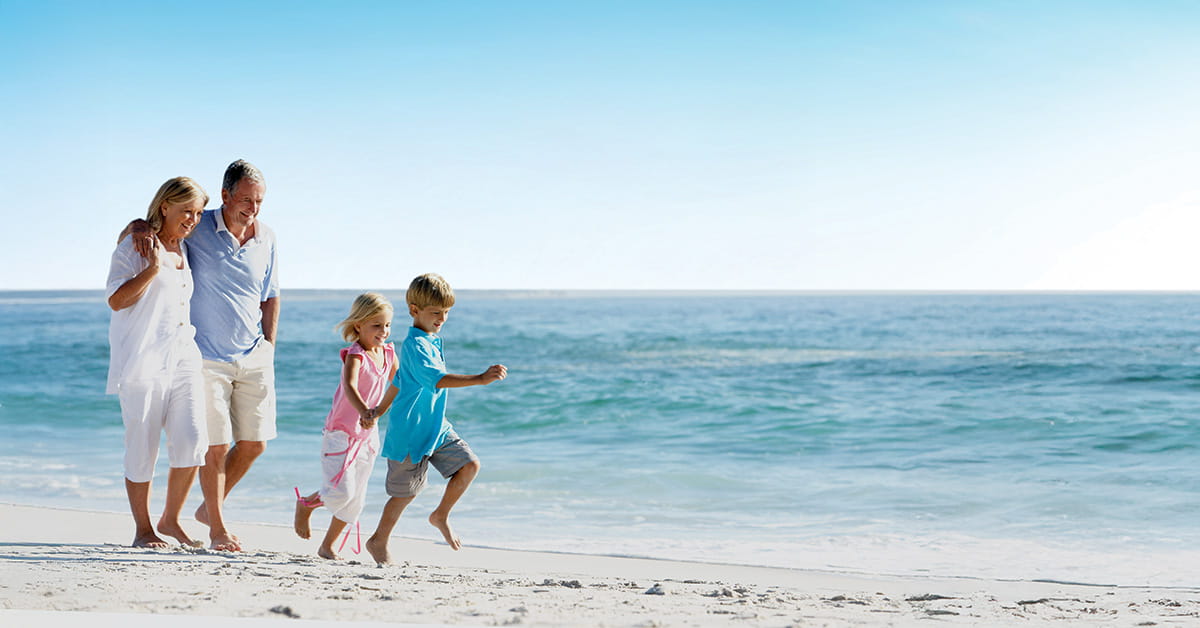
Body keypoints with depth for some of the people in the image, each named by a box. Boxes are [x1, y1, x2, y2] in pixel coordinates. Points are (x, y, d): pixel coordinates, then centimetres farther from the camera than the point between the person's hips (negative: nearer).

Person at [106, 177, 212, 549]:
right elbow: (116, 300, -13)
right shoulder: (134, 247, -3)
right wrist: (153, 267, -19)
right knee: (143, 449, 0)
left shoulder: (185, 249, 18)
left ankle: (171, 519, 11)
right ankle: (142, 529, 12)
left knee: (193, 441, -6)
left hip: (183, 358, 6)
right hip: (143, 361, -6)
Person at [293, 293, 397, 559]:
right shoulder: (355, 355, -19)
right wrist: (363, 410, -55)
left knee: (355, 499, 8)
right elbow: (350, 386, -38)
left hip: (367, 435, 7)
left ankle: (327, 546, 22)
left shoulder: (388, 353, 1)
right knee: (341, 491, -15)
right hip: (340, 432, -7)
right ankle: (305, 504, 16)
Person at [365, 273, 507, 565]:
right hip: (411, 432, -8)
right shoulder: (414, 345, -20)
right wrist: (481, 379, -44)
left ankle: (441, 515, 14)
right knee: (405, 492, 3)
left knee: (470, 464, -5)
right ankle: (378, 541, 23)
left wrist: (380, 410, 29)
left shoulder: (432, 341, 11)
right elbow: (437, 379, -35)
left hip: (436, 427, 8)